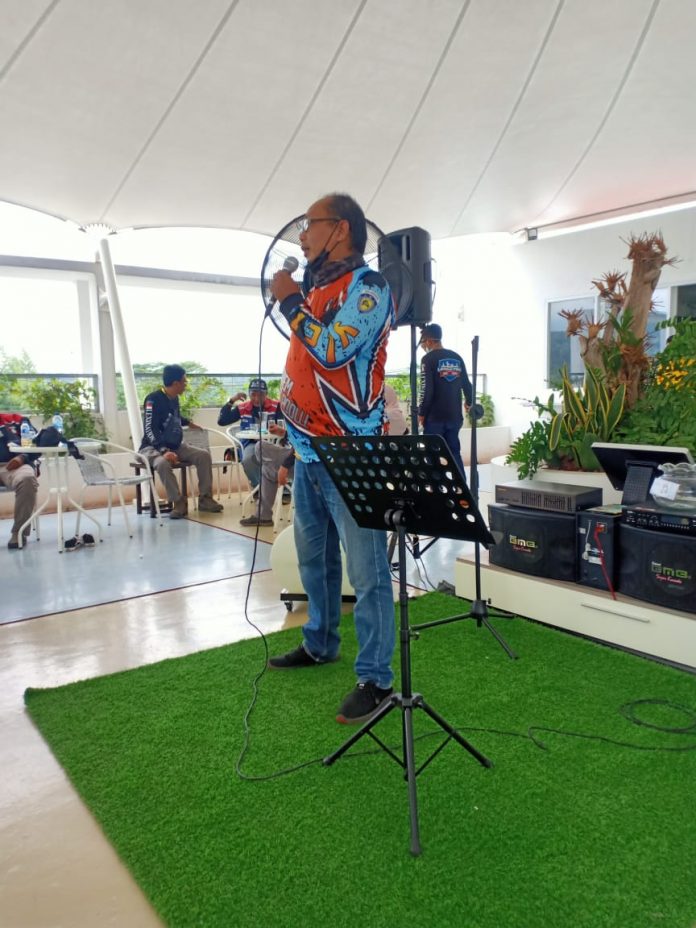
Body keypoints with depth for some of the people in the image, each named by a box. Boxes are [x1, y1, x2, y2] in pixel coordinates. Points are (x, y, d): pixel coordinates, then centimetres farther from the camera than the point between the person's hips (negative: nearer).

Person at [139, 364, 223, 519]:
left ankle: (205, 499, -5)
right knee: (162, 463, -39)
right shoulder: (153, 399, -17)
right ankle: (179, 502, -25)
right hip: (153, 448, -8)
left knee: (204, 455, -9)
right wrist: (164, 451, -38)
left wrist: (188, 422, 47)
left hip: (176, 446, 8)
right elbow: (150, 429, -25)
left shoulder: (174, 398, 7)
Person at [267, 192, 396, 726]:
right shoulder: (319, 287, 17)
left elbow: (333, 350, -22)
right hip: (309, 450, 9)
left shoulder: (368, 286, -8)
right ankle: (320, 645, 35)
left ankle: (377, 679, 5)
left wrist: (289, 300, -8)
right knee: (314, 556, 18)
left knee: (366, 570, -4)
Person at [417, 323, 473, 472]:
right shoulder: (457, 358, 8)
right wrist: (468, 402, 32)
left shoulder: (429, 359, -9)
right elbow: (466, 384, 13)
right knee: (454, 453, 12)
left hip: (434, 417, -5)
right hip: (454, 415, 5)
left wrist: (421, 413, -4)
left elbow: (426, 390, -16)